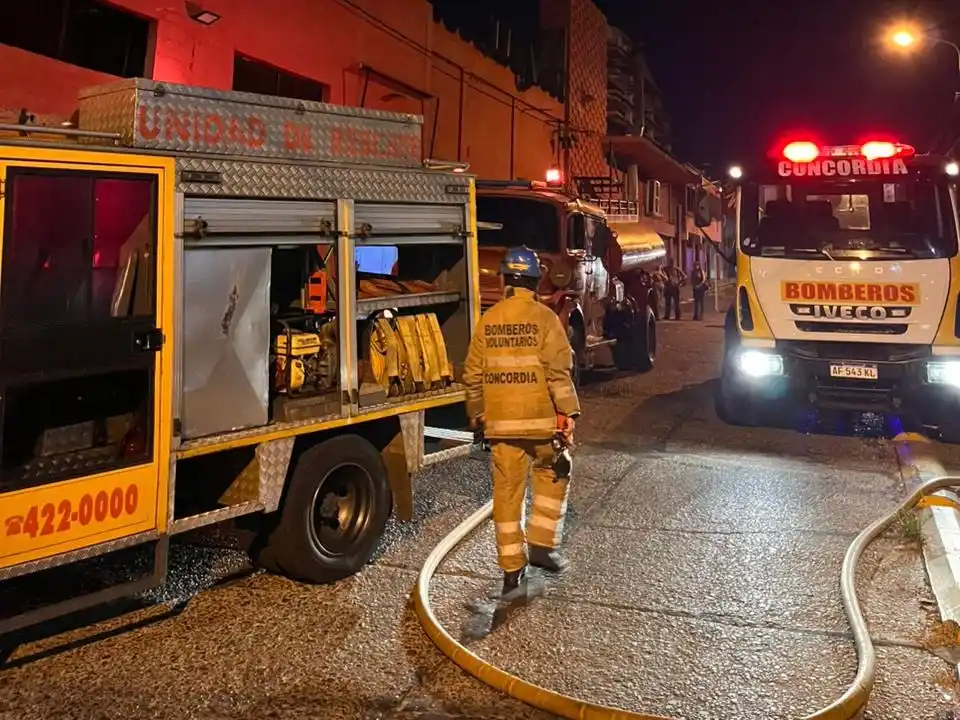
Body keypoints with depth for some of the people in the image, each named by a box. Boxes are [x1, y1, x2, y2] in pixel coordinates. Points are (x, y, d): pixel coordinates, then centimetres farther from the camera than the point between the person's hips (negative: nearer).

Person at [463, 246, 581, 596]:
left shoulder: (488, 320, 4)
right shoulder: (543, 317, -7)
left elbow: (473, 375, 6)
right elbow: (559, 371, -13)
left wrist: (476, 414, 17)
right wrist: (568, 413, -7)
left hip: (501, 422, 3)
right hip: (541, 418, -3)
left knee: (506, 491, 8)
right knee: (552, 476, 20)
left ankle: (511, 567, 15)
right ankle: (542, 544, 14)